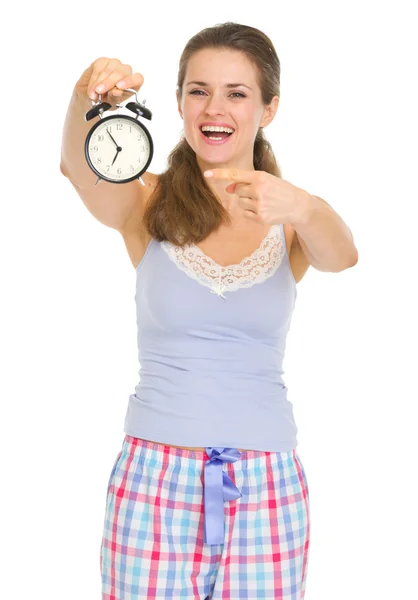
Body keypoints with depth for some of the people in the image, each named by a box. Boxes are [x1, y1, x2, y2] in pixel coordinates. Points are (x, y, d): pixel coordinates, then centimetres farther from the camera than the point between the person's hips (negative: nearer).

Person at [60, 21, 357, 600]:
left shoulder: (291, 216, 4)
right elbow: (80, 166, -19)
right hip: (154, 480, -1)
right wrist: (86, 98, -41)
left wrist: (299, 206, -41)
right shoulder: (147, 204, 2)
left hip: (266, 488, 1)